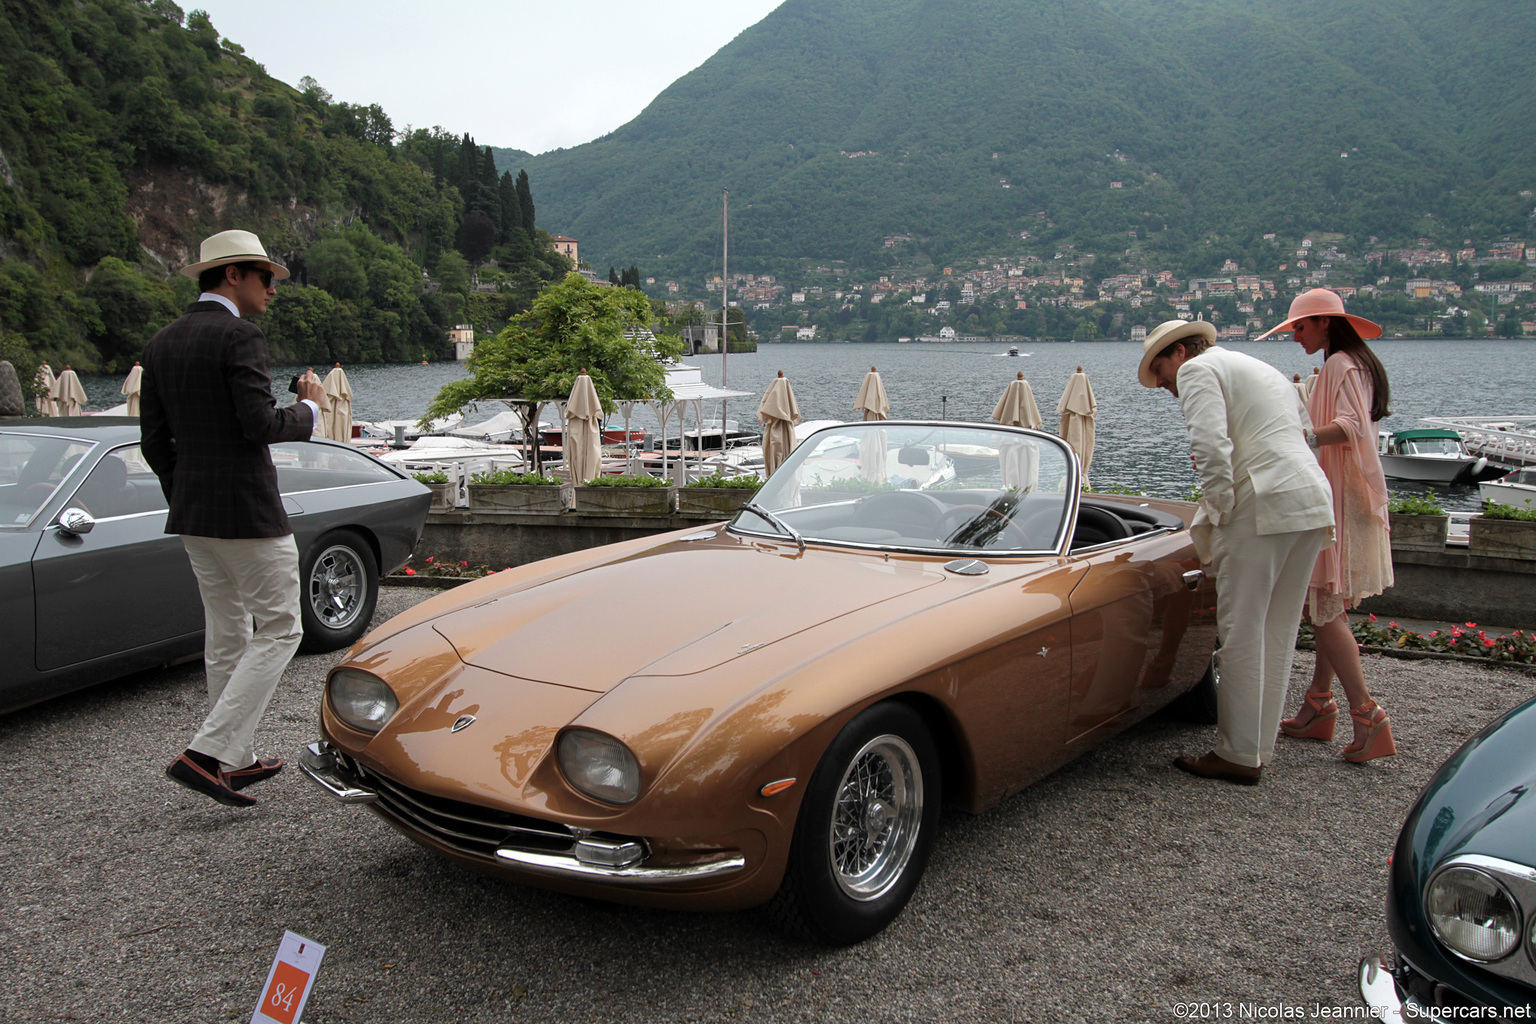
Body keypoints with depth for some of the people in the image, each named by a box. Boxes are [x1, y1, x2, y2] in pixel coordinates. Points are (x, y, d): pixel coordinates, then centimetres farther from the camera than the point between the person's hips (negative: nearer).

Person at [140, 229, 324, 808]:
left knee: (225, 636, 16)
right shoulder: (239, 337, -13)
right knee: (278, 630, 0)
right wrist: (307, 409, -2)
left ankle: (237, 761, 25)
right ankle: (204, 754, -7)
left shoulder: (161, 344, 11)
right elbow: (259, 425, -21)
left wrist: (184, 504, 19)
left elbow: (154, 441, 11)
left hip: (192, 516, 9)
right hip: (247, 511, -9)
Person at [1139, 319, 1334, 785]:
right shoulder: (1264, 369, 28)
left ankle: (1238, 755, 3)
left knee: (1242, 633, -2)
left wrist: (1222, 511, -7)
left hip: (1265, 506, -9)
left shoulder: (1197, 370, -1)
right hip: (1315, 503, 9)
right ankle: (1259, 749, 18)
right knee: (1277, 634, 12)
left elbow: (1211, 445, -16)